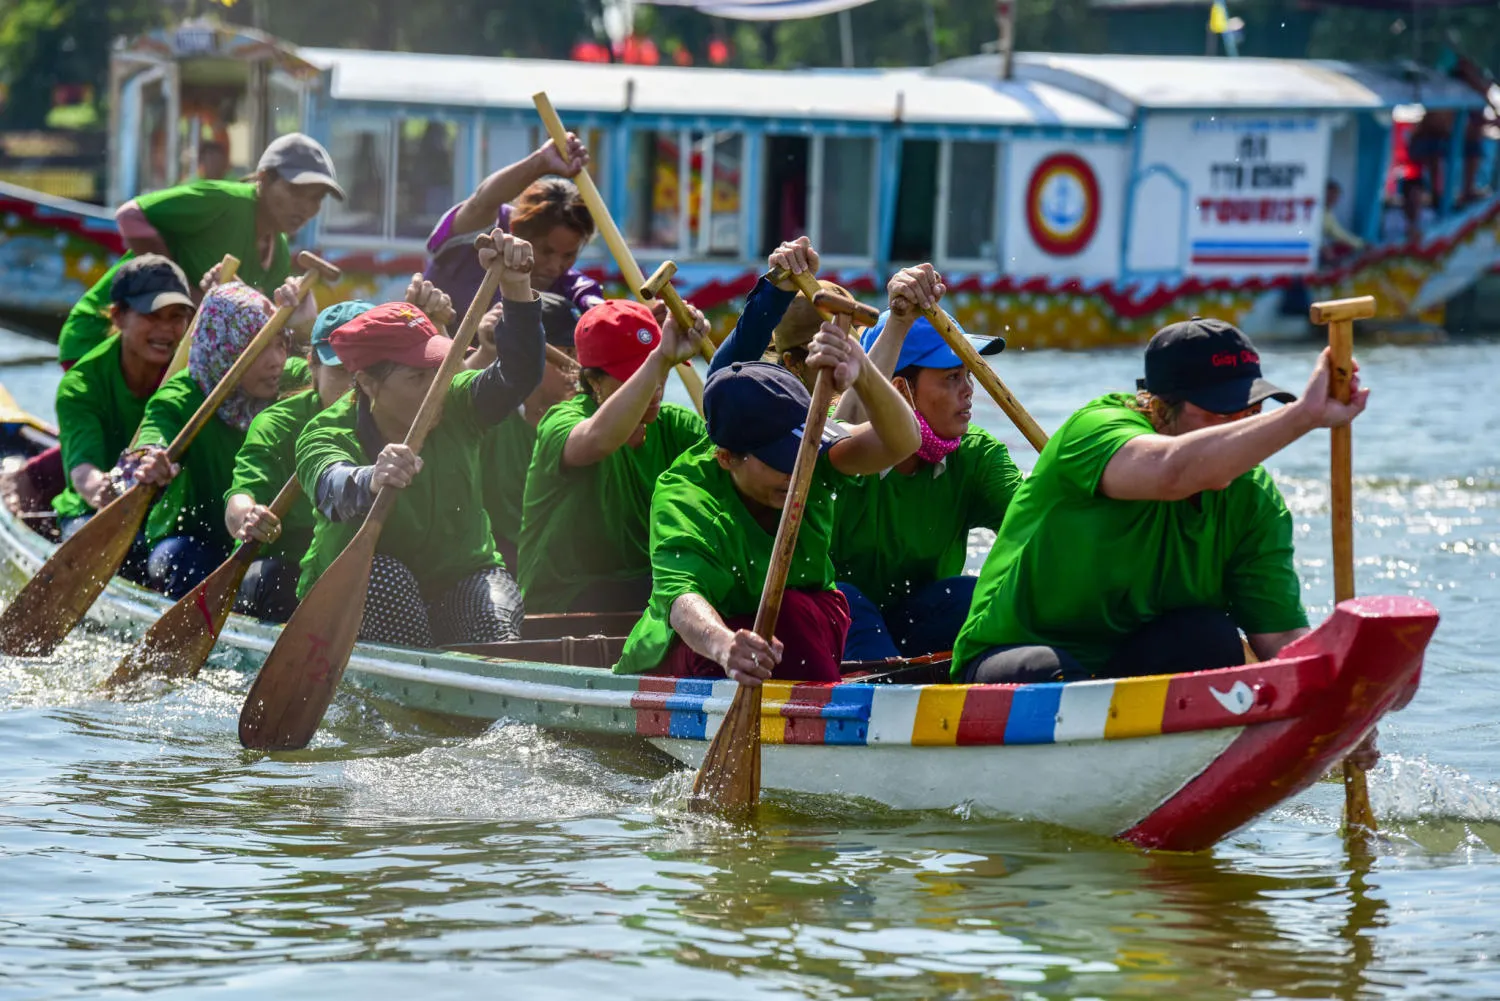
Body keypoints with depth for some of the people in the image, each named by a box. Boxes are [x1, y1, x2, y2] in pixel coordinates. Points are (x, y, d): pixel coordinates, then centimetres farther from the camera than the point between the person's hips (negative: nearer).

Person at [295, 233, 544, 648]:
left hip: (459, 578, 2)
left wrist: (516, 290, -39)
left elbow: (519, 375, -24)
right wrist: (372, 482, -66)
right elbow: (333, 489, -42)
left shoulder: (455, 406, -7)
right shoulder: (325, 435, -19)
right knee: (384, 576, -35)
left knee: (496, 621, -29)